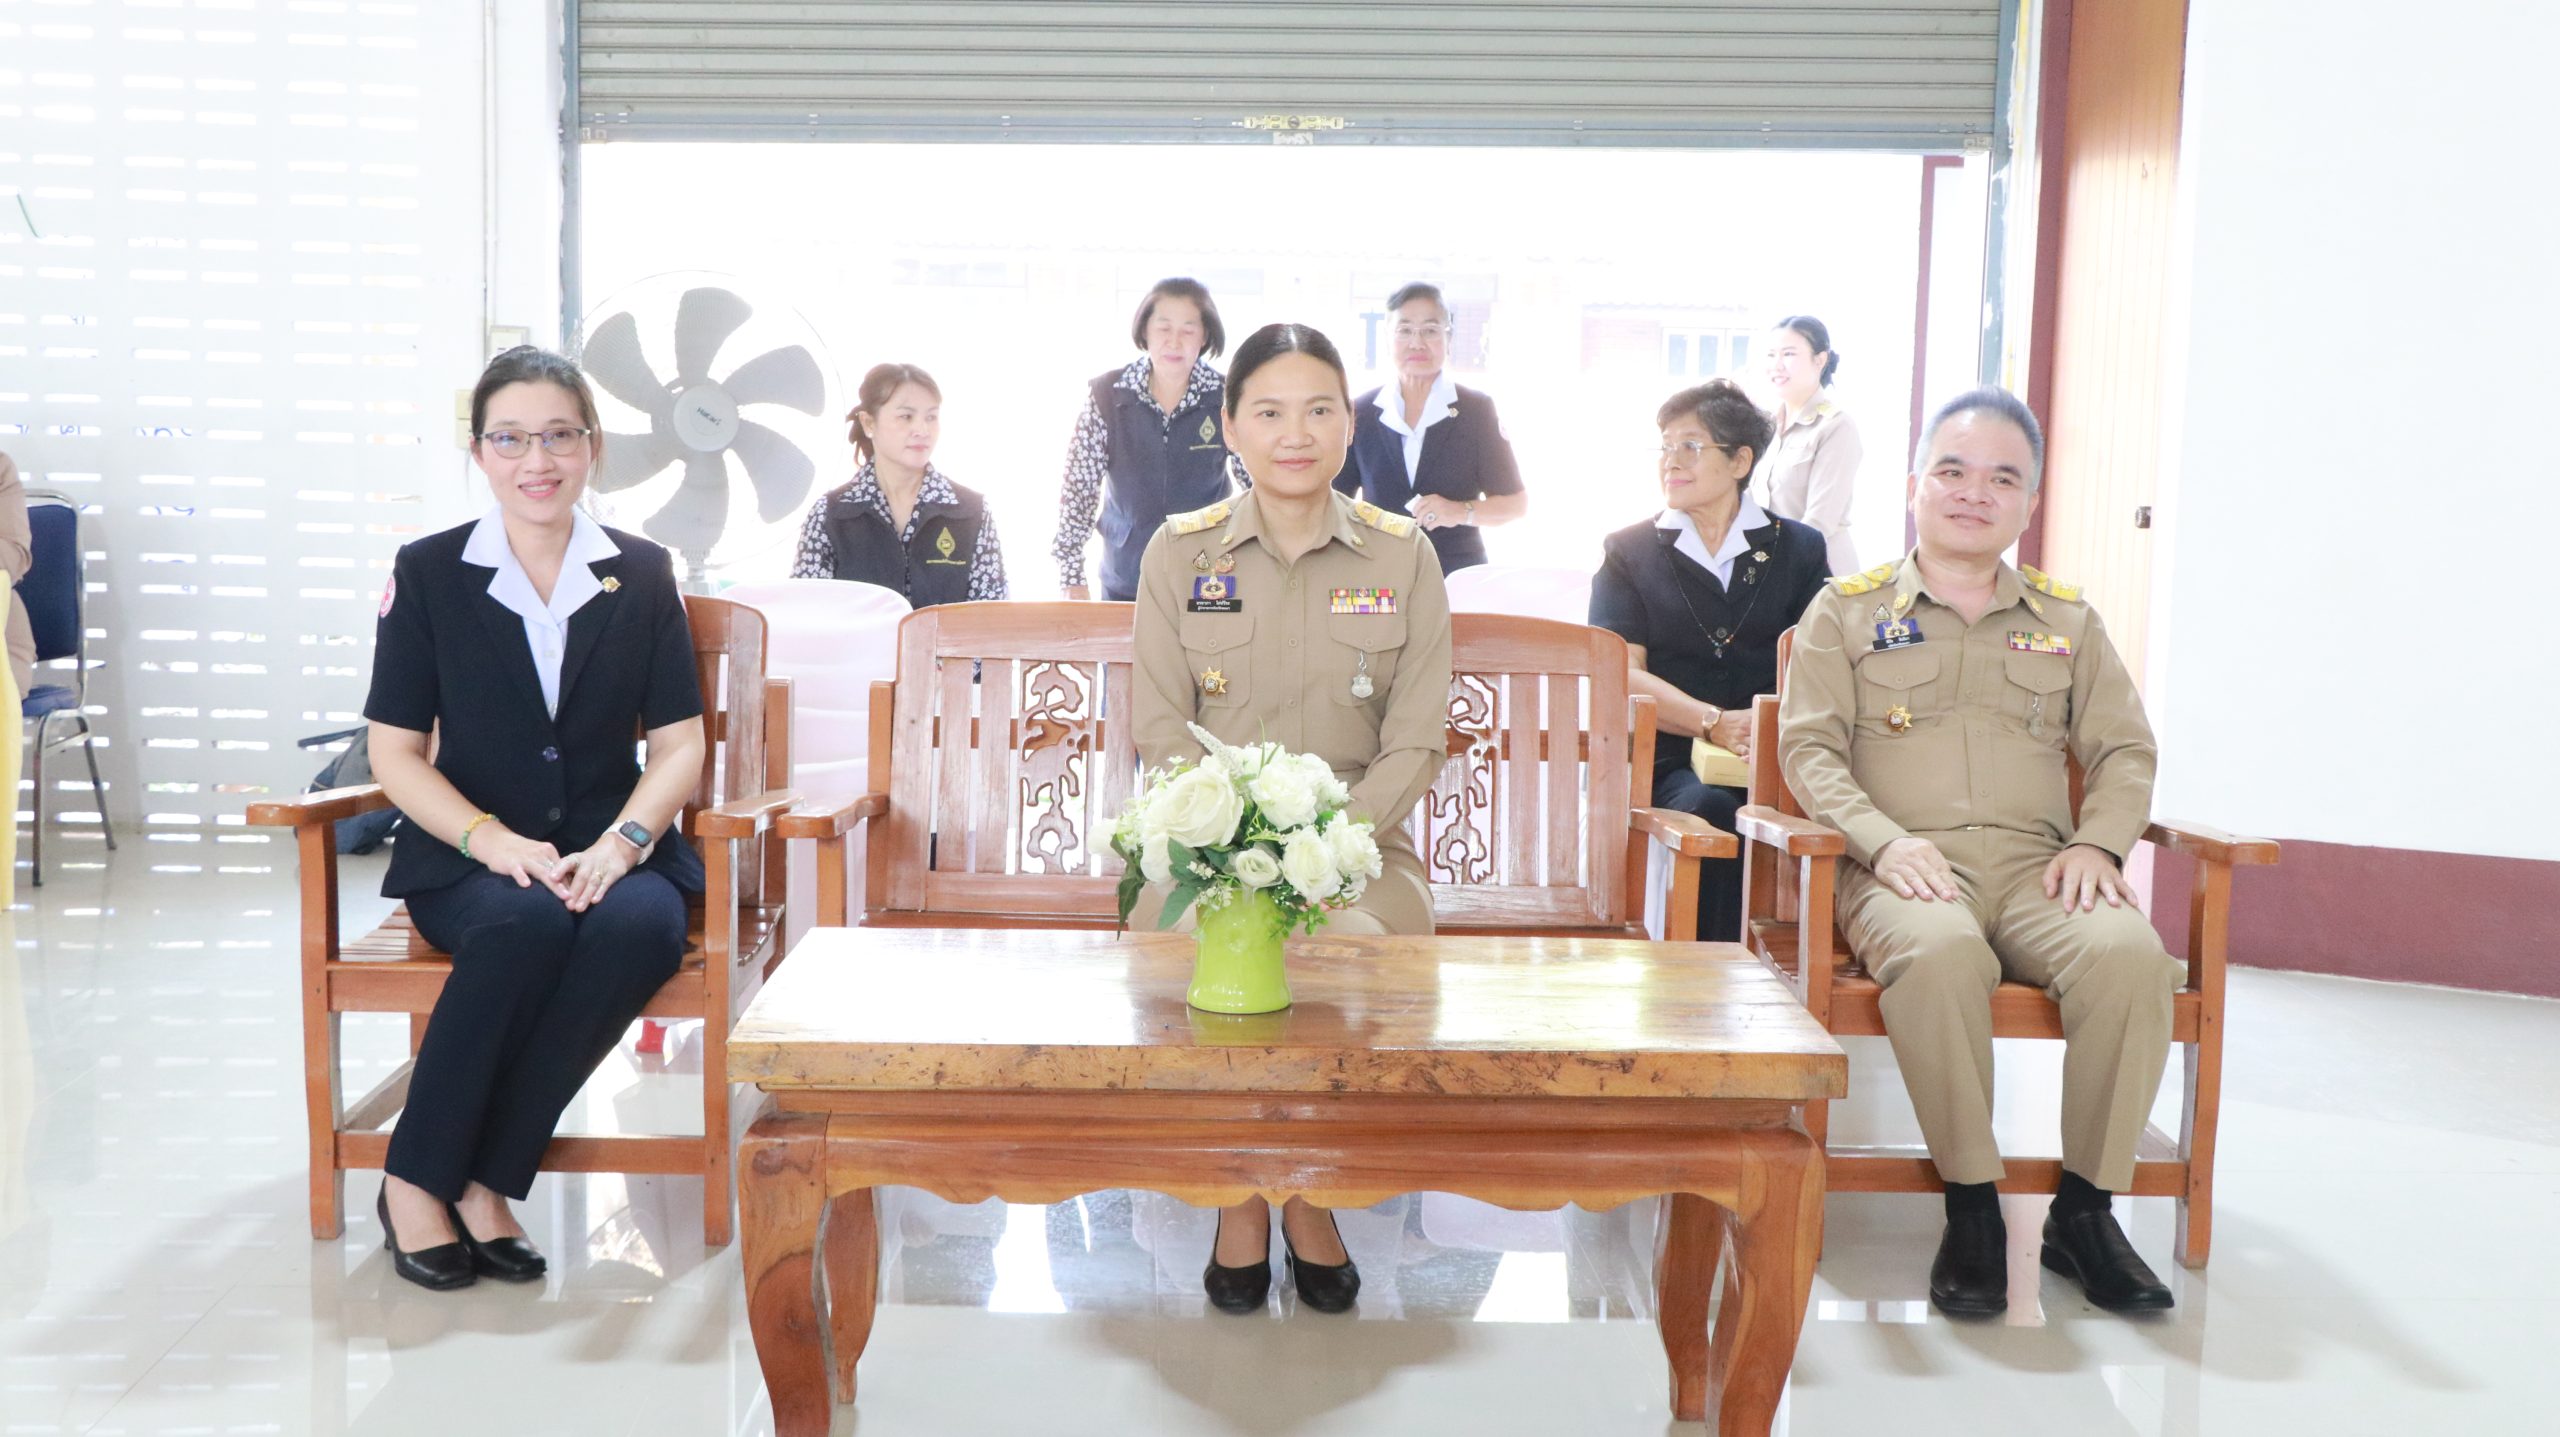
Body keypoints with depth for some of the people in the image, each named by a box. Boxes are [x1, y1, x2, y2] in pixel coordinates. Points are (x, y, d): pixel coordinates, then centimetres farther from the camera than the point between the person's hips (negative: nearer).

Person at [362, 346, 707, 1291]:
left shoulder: (642, 575, 9)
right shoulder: (428, 573, 4)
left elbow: (679, 744, 5)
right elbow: (396, 752, 2)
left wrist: (621, 842, -14)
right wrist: (494, 840, -16)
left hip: (610, 850, 2)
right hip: (471, 858, -1)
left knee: (641, 924, -33)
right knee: (524, 923, -36)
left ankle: (482, 1180, -23)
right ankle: (416, 1180, -18)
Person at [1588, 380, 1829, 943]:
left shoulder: (1798, 549, 18)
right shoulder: (1628, 552, 15)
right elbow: (1621, 675, 2)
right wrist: (1713, 723, -15)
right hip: (1669, 763, -1)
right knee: (1709, 808, -35)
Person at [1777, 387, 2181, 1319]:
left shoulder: (2067, 620, 23)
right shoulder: (1847, 611, 13)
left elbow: (2125, 749, 18)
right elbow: (1809, 746, 4)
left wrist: (2098, 842, -3)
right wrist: (1883, 838, -14)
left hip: (2036, 865, 3)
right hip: (1904, 868, -3)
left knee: (2131, 953, -31)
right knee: (1940, 954, -39)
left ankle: (2085, 1209, -15)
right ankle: (1971, 1208, -22)